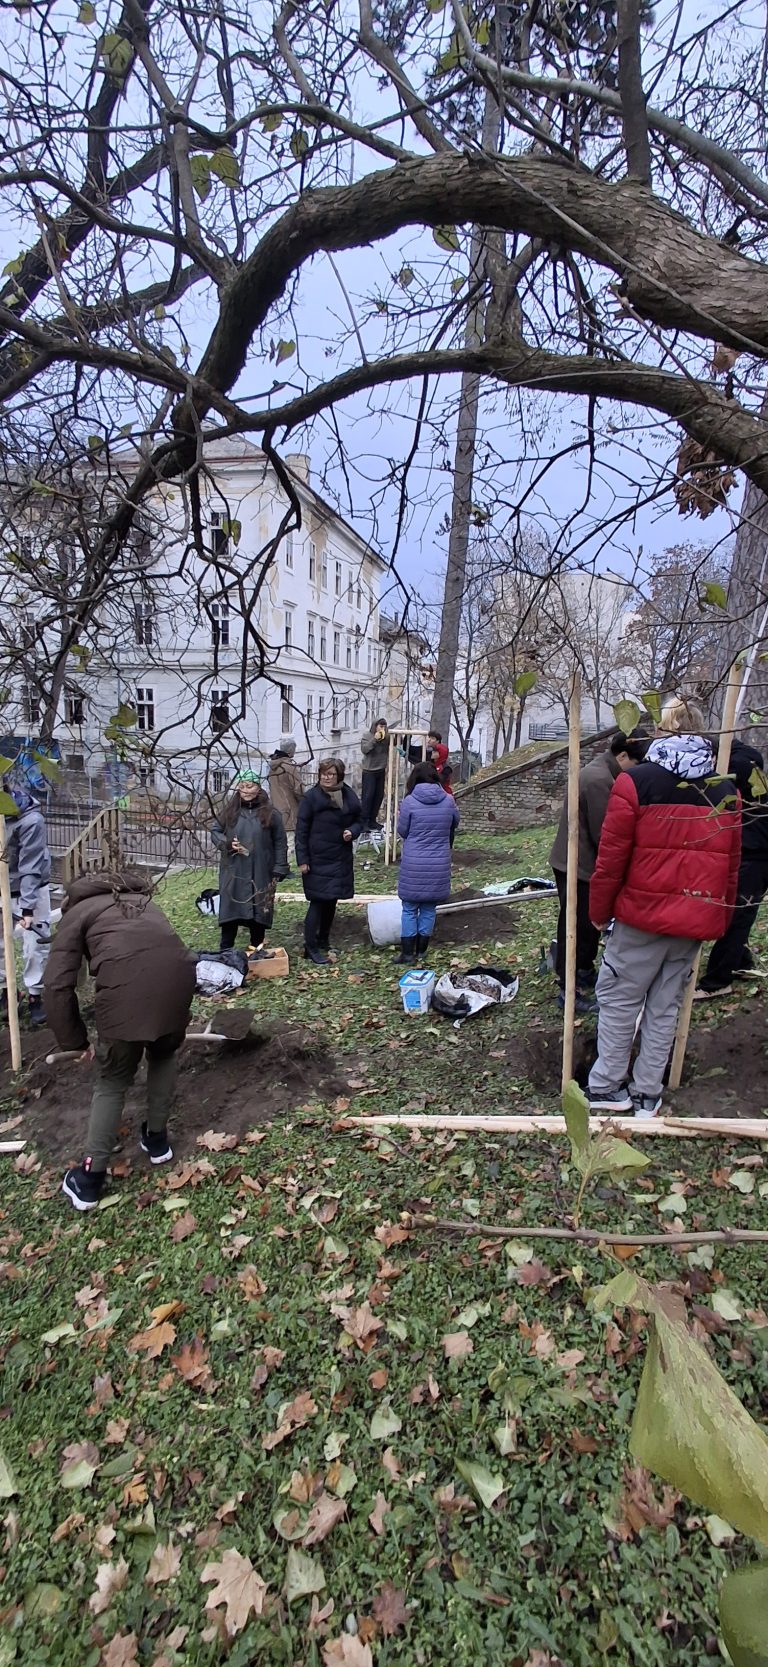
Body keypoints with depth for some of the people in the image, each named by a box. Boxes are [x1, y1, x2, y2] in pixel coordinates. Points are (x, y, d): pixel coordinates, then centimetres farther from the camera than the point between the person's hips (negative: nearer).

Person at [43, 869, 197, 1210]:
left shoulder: (78, 911, 24)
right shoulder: (142, 900, 37)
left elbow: (57, 985, 12)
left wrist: (76, 1040, 24)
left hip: (125, 985, -3)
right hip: (178, 974, 4)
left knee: (112, 1080, 20)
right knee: (164, 1054, 33)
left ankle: (90, 1178, 29)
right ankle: (157, 1139, 44)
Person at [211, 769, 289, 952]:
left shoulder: (270, 813, -2)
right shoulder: (230, 810, 4)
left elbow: (280, 843, 1)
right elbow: (214, 831, 13)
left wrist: (279, 870, -4)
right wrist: (226, 844, -8)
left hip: (260, 874, -1)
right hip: (233, 873, 1)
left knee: (258, 913, 7)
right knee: (230, 910, 3)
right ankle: (225, 951, 16)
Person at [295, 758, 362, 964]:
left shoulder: (349, 796, 3)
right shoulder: (311, 797, -9)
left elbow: (359, 821, 15)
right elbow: (301, 830, -8)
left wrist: (352, 831, -9)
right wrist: (302, 860, -12)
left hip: (341, 860, 5)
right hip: (317, 860, -5)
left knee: (331, 901, 14)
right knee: (318, 902, -5)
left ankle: (323, 941, 30)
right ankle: (310, 947, 4)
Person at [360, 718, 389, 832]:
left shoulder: (386, 738, 6)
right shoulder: (367, 736, -4)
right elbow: (364, 749, -15)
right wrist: (374, 739, -20)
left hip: (381, 771, 5)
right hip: (369, 771, -5)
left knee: (379, 796, 8)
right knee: (368, 796, -6)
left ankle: (372, 820, 19)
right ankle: (364, 822, -3)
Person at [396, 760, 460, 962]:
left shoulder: (410, 801, -11)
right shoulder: (449, 800, -2)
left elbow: (402, 830, -1)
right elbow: (455, 824, 16)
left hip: (413, 864, -2)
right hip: (439, 864, 2)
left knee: (409, 909, 9)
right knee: (429, 909, 14)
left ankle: (408, 954, 12)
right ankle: (421, 951, 24)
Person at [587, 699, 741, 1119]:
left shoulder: (635, 782, -10)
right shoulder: (727, 791, 5)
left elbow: (611, 858, -10)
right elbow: (731, 865, 10)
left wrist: (599, 912, 2)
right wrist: (721, 921, 20)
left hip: (642, 914, -4)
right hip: (697, 922, 5)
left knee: (620, 999, 9)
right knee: (666, 1006, 13)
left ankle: (606, 1087, 17)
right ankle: (647, 1095, 23)